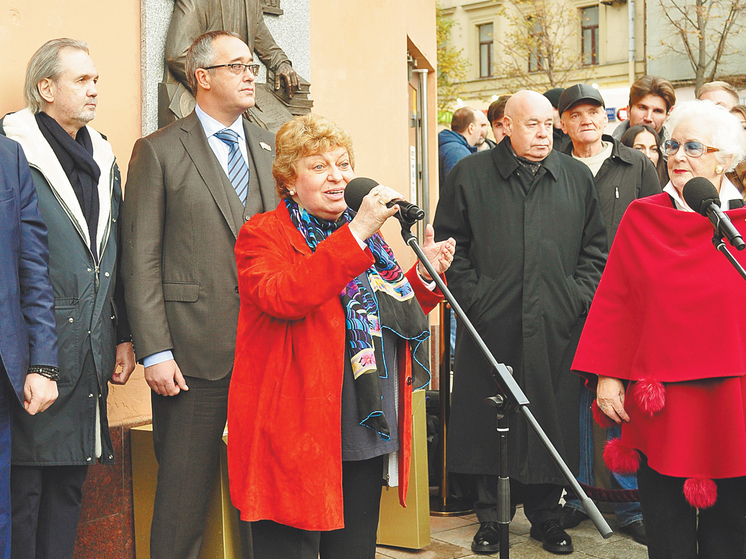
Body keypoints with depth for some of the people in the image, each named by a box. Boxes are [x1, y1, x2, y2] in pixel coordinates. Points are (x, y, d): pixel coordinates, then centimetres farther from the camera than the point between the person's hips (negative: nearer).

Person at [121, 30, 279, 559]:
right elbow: (141, 260, -4)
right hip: (194, 351, -4)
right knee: (183, 496, 2)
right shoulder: (158, 151, 1)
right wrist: (154, 351, -11)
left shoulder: (273, 148, 14)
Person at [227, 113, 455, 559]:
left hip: (366, 438, 7)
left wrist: (424, 277, 4)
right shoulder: (264, 235, -5)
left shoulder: (369, 238, 16)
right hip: (297, 438, -7)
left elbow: (396, 318, 24)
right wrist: (356, 233, -29)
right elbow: (281, 297, -27)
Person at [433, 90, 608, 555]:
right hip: (491, 324, -1)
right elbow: (450, 243, 5)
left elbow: (596, 248, 13)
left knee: (553, 419, 5)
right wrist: (472, 296, -5)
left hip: (557, 326, 2)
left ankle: (547, 515, 21)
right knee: (489, 420, 4)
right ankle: (491, 517, 18)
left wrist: (578, 298, 1)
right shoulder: (470, 175, 5)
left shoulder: (578, 177, 12)